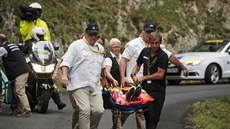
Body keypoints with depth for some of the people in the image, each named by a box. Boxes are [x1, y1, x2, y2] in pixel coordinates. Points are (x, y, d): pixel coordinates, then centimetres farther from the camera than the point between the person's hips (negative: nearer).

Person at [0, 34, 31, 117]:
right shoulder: (12, 45, 22)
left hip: (20, 72, -10)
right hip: (24, 70, 10)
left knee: (20, 91, -11)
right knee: (17, 91, 13)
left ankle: (27, 111, -16)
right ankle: (21, 110, 13)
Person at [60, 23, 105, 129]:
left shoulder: (100, 48, 22)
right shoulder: (76, 45, 2)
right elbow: (66, 61, -7)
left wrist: (104, 79, 35)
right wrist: (64, 75, -21)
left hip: (95, 87, 6)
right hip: (79, 85, -6)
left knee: (98, 110, -9)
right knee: (85, 110, -20)